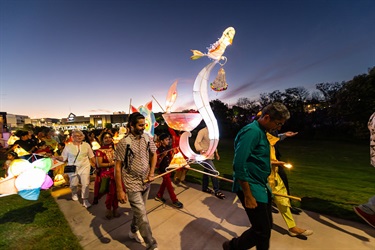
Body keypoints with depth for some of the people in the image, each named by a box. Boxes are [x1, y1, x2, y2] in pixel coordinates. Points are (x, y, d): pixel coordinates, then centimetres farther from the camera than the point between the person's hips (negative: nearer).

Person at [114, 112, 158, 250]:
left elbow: (154, 154, 9)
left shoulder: (147, 138, -5)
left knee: (139, 211, 23)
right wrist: (119, 190, -12)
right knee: (142, 215, 0)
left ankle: (133, 231, 50)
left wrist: (151, 173, 0)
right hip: (132, 184, -5)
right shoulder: (123, 143, -18)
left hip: (145, 182, 5)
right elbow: (118, 167, -13)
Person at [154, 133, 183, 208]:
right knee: (169, 184, -1)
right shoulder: (159, 150, -18)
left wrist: (173, 153, -9)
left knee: (165, 182, 19)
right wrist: (163, 155, -29)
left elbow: (171, 158, 9)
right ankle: (175, 200, 8)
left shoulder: (169, 148, 0)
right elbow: (157, 163, -18)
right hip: (162, 169, -7)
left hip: (168, 168, 7)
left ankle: (159, 196, 39)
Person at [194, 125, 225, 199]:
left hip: (211, 155, 8)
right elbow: (196, 143, -23)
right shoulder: (202, 131, -15)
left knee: (207, 171, 18)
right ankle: (217, 191, 6)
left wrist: (216, 153, 18)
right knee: (213, 172, -9)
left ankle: (205, 187, 34)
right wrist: (201, 150, -40)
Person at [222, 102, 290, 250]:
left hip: (261, 186, 10)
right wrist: (248, 195, -21)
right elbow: (239, 165, -26)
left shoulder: (261, 132, 10)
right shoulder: (251, 132, -21)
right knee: (262, 231, 2)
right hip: (251, 188, -10)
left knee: (266, 227, 20)